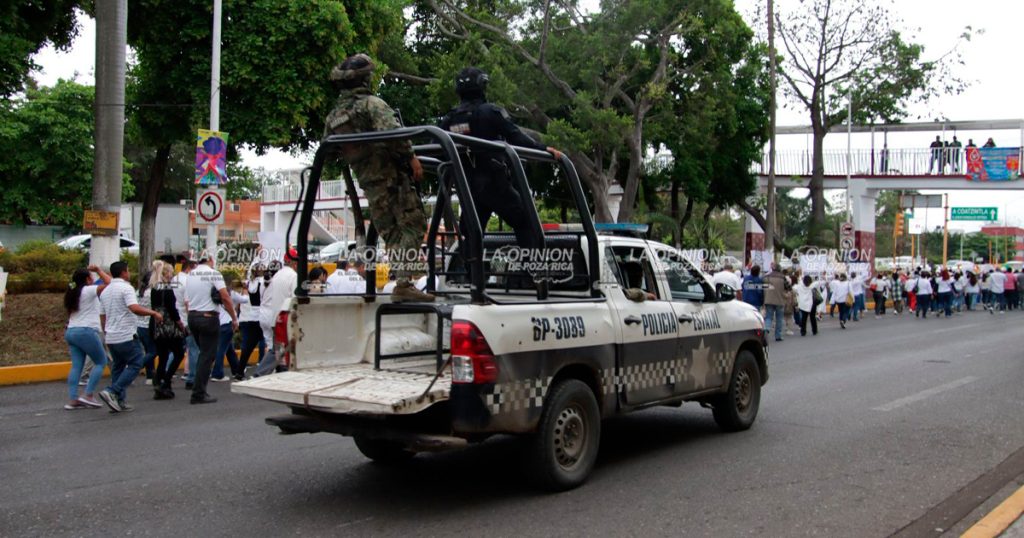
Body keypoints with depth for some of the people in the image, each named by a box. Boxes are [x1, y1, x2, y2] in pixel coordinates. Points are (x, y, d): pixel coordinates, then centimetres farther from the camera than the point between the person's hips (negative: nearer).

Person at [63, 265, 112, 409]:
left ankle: (72, 400, 0)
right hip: (86, 331, -8)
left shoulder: (72, 294, 18)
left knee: (76, 366, 6)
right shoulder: (89, 291, -8)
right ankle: (88, 396, -6)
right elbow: (109, 283, -13)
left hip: (70, 332, 8)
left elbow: (70, 314, 21)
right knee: (101, 362, 2)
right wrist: (99, 270, 0)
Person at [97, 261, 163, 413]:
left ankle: (119, 401, 10)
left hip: (111, 337, 8)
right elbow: (134, 308, -25)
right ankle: (112, 392, -16)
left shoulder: (105, 291, 16)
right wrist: (154, 313, -17)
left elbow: (102, 316, 20)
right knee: (135, 364, -3)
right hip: (126, 336, -8)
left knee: (117, 367, 14)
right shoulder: (126, 288, -10)